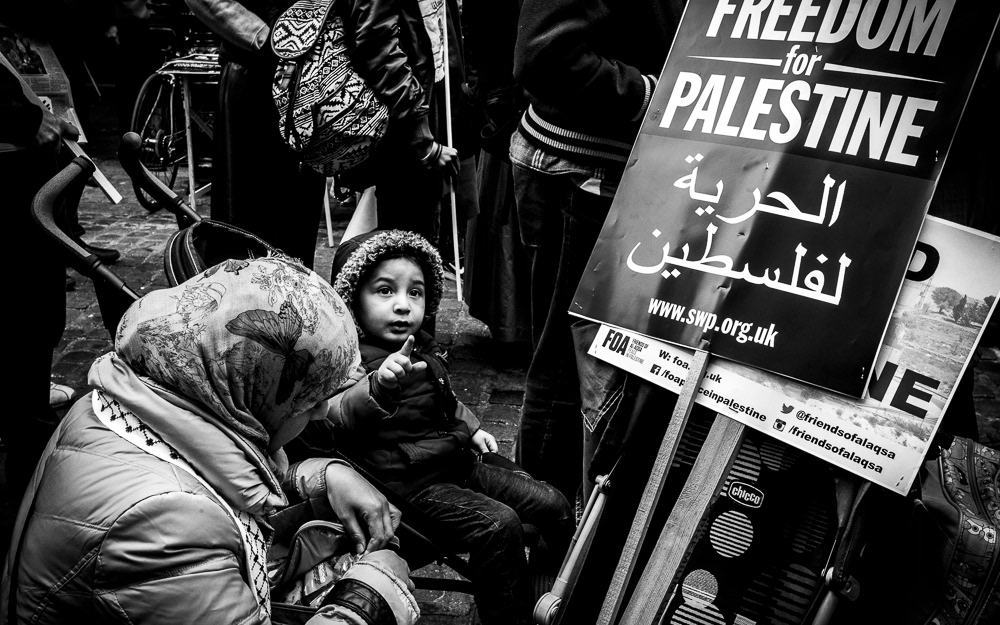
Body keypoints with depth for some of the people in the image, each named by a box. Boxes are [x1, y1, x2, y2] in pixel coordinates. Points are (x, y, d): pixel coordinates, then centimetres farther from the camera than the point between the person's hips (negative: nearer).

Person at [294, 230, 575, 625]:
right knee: (497, 524, -27)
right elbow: (322, 423, -34)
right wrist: (378, 387, -47)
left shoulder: (423, 349, 12)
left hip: (459, 460, 9)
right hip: (410, 483, -8)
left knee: (552, 505, 3)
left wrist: (471, 428, 18)